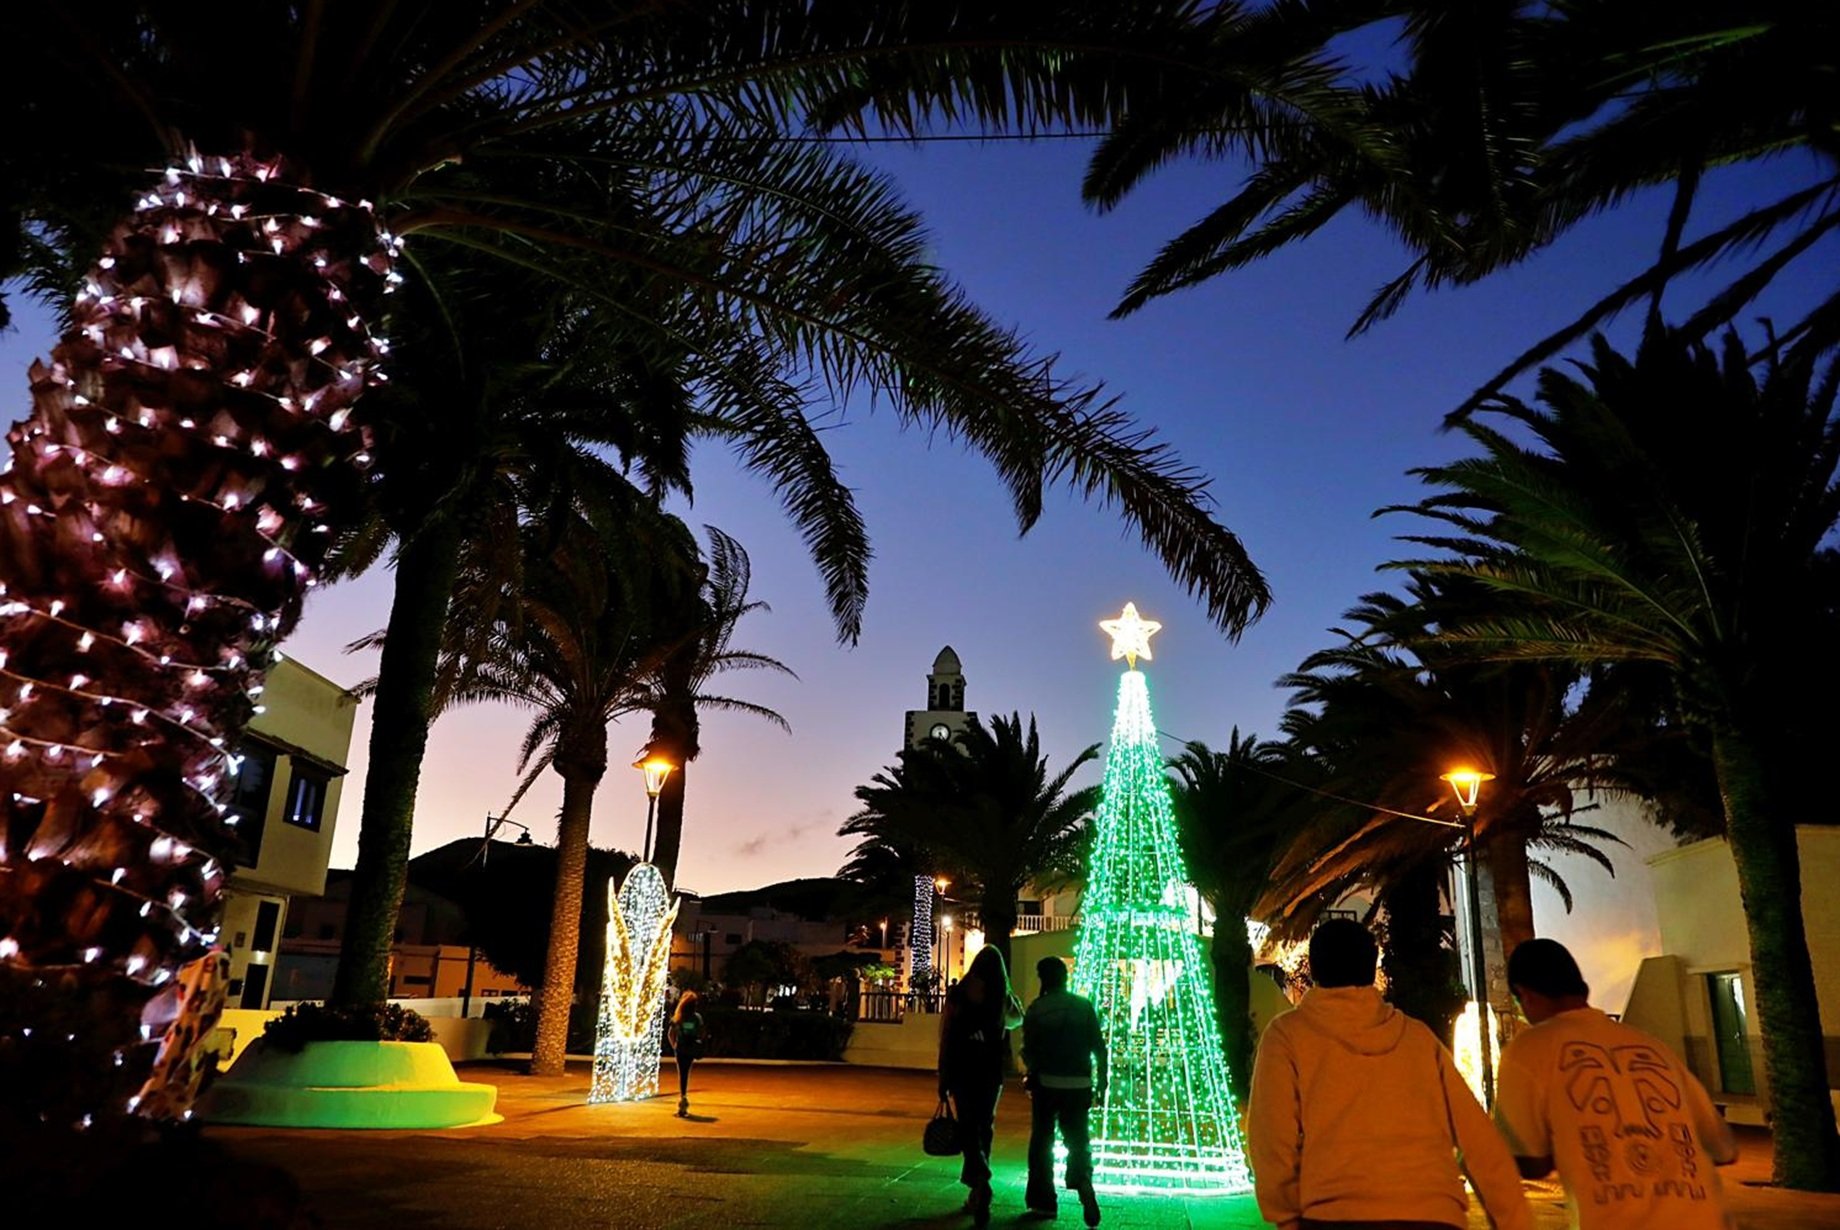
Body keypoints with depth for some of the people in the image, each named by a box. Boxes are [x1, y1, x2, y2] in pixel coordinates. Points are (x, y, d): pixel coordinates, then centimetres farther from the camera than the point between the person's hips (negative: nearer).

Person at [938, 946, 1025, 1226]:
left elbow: (945, 1038, -6)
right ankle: (976, 1196, 19)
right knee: (984, 1128, 15)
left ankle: (980, 1180, -21)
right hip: (992, 1071, 2)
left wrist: (943, 1077, 0)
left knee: (968, 1127, 3)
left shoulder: (958, 994, -7)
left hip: (962, 1069, -2)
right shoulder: (1005, 998, -2)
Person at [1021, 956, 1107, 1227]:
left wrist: (1032, 1072, 16)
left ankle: (1043, 1200, 16)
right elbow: (1098, 1046, 0)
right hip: (1079, 1083, 1)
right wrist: (1101, 1079, 9)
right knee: (1078, 1139, 9)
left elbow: (1029, 1049, -4)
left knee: (1042, 1140, 12)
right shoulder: (1084, 1005, 1)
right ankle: (1083, 1182, -17)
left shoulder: (1037, 1008, -4)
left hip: (1047, 1082, -1)